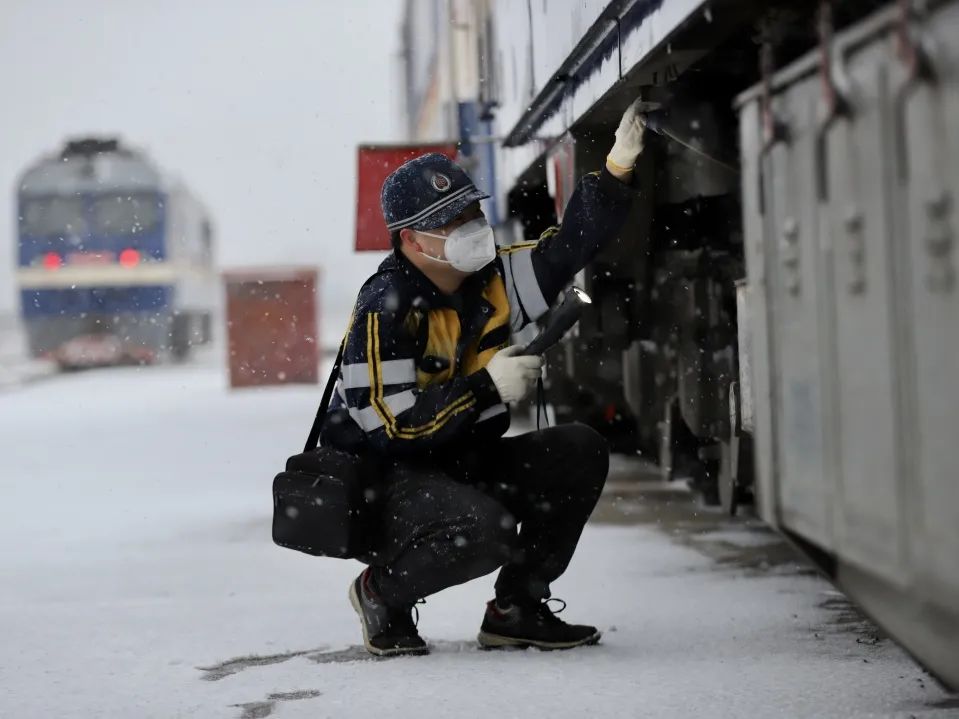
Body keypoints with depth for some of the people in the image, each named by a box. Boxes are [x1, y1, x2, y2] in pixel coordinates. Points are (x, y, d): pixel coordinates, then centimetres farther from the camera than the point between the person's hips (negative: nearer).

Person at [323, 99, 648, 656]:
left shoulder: (493, 277, 0)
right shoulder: (385, 311, -22)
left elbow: (570, 247, -2)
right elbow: (394, 429, -27)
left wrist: (617, 171, -16)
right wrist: (486, 386, -26)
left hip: (462, 464, 8)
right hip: (382, 479, -8)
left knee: (580, 453, -7)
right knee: (485, 528, -34)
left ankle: (516, 608, 3)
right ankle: (383, 591, -3)